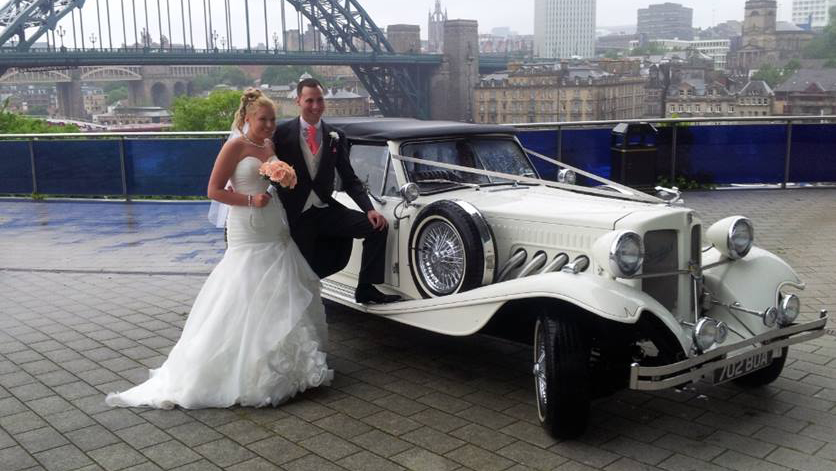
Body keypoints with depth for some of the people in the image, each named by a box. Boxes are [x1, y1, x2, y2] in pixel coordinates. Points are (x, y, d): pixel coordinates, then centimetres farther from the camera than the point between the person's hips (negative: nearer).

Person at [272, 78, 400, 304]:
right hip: (297, 217, -3)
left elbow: (350, 180, 4)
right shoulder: (282, 133, -3)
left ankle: (366, 289, -4)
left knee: (377, 226, -13)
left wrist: (370, 209, -8)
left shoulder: (335, 137, 6)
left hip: (326, 211, 3)